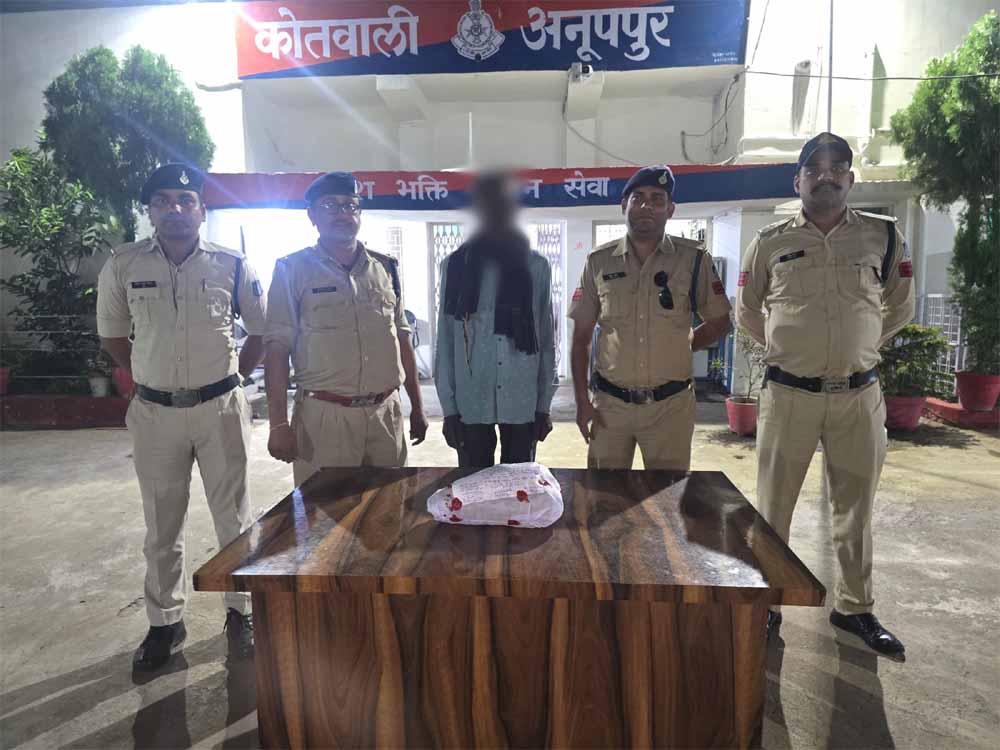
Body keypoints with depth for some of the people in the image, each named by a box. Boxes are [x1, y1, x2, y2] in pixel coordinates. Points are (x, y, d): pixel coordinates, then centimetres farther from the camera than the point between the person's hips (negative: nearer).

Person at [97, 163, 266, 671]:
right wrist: (147, 379, 8)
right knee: (161, 526, 12)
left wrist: (234, 377, 3)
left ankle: (240, 611, 25)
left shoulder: (232, 266, -2)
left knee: (233, 517, 8)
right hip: (155, 413, 1)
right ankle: (164, 622, 28)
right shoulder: (123, 265, 1)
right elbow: (112, 334, 14)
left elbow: (260, 331, 8)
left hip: (220, 408, -1)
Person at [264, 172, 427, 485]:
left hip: (386, 412, 3)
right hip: (324, 415, -3)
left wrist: (417, 406, 12)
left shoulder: (385, 268, 11)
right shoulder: (292, 270, 1)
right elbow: (277, 348, -3)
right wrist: (278, 424, -10)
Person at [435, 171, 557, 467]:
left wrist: (544, 404, 3)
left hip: (523, 402, 1)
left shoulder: (536, 266, 3)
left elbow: (546, 339, 4)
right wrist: (449, 406, -2)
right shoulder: (455, 265, 1)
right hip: (471, 403, 0)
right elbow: (446, 341, 1)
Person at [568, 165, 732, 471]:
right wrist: (582, 401, 1)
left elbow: (720, 322, 12)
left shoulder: (694, 259, 0)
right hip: (609, 403, 1)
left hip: (671, 404, 0)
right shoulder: (599, 261, 3)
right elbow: (581, 337, 5)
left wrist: (679, 346, 0)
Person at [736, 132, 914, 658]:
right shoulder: (770, 242, 3)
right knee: (773, 506, 6)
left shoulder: (883, 236, 6)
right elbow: (747, 312, 14)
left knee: (856, 507, 13)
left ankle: (854, 607, 31)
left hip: (859, 395, 2)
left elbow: (901, 307, 17)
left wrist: (860, 347, 12)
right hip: (788, 395, -1)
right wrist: (790, 348, 11)